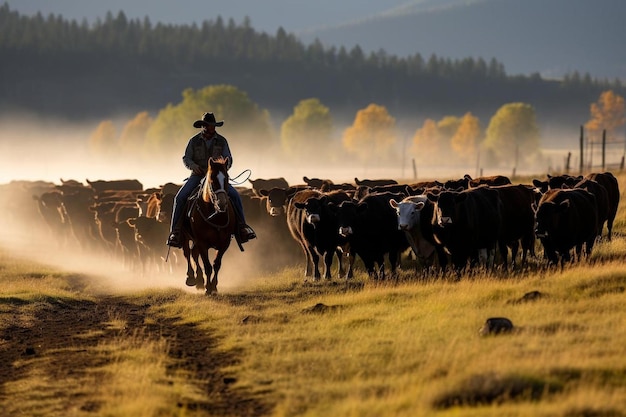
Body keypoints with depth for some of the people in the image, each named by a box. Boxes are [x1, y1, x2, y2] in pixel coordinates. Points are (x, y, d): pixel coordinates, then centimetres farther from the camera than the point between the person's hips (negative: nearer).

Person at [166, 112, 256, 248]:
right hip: (197, 176, 0)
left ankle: (242, 228, -15)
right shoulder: (194, 141, 2)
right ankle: (175, 231, -18)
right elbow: (186, 158, 3)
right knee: (180, 198, -23)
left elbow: (228, 159, 3)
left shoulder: (221, 141, 4)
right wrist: (193, 166, -19)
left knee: (235, 196, -22)